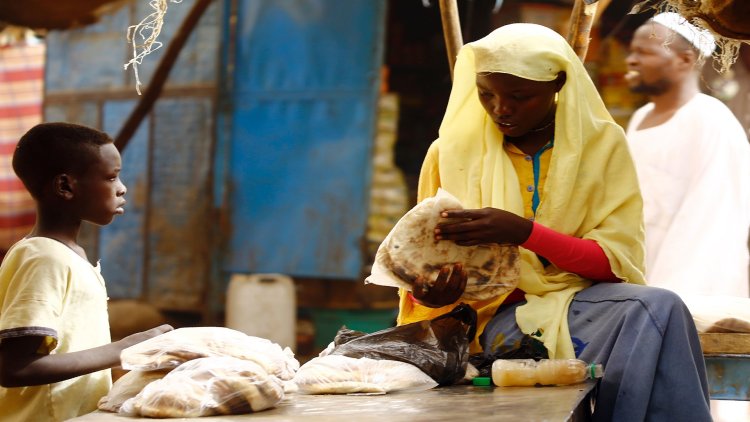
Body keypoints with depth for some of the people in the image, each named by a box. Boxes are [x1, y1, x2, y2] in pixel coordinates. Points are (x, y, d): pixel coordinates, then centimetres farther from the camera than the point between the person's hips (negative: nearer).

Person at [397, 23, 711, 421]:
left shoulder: (603, 143, 4)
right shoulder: (450, 152, 4)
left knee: (659, 309, -34)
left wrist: (525, 232, -22)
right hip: (503, 316, -2)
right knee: (657, 313, -31)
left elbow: (619, 260, -6)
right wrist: (433, 295, -18)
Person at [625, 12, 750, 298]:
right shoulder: (640, 118, 14)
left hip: (687, 298, -7)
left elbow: (712, 231, -17)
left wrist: (666, 300, -24)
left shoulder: (711, 122, -11)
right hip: (635, 285, 7)